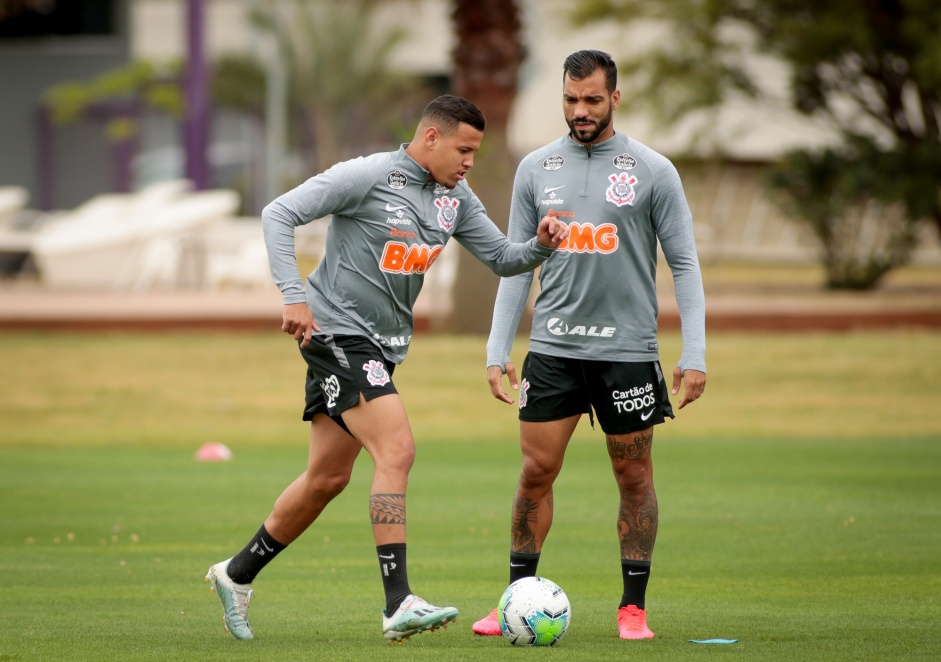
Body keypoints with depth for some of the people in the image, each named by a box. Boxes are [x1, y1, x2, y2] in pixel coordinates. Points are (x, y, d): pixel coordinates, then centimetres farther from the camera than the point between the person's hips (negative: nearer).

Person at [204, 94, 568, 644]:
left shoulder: (456, 198, 9)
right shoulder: (368, 176, -14)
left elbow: (501, 258, 14)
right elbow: (279, 215, -14)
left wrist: (540, 246, -9)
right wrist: (294, 296, -22)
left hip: (379, 345, 9)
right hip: (337, 330, -9)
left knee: (328, 478, 13)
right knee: (397, 451, -21)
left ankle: (238, 574, 30)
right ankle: (399, 605, -24)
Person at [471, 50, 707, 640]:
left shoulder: (653, 171, -2)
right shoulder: (536, 169, 7)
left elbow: (685, 264, 0)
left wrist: (695, 355, -7)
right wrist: (498, 350, 5)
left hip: (629, 349, -2)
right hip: (553, 348, 2)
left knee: (634, 479, 3)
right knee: (536, 474, 0)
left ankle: (634, 607, 12)